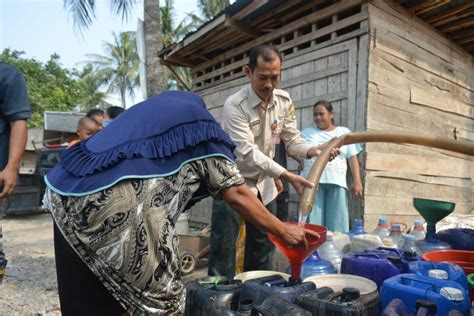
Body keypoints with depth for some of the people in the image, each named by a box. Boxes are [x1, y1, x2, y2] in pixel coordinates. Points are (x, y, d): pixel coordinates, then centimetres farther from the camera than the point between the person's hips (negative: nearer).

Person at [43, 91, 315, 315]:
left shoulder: (146, 110, 31)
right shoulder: (199, 122, 9)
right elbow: (237, 194, 6)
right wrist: (283, 230, 15)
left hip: (65, 191, 9)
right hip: (115, 203, -9)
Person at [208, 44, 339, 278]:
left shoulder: (284, 101, -4)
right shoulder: (234, 106, -23)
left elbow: (292, 140, -1)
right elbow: (248, 153, -30)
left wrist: (313, 151, -23)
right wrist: (287, 176, -39)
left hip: (264, 183, 6)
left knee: (264, 247, 14)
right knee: (224, 248, -5)